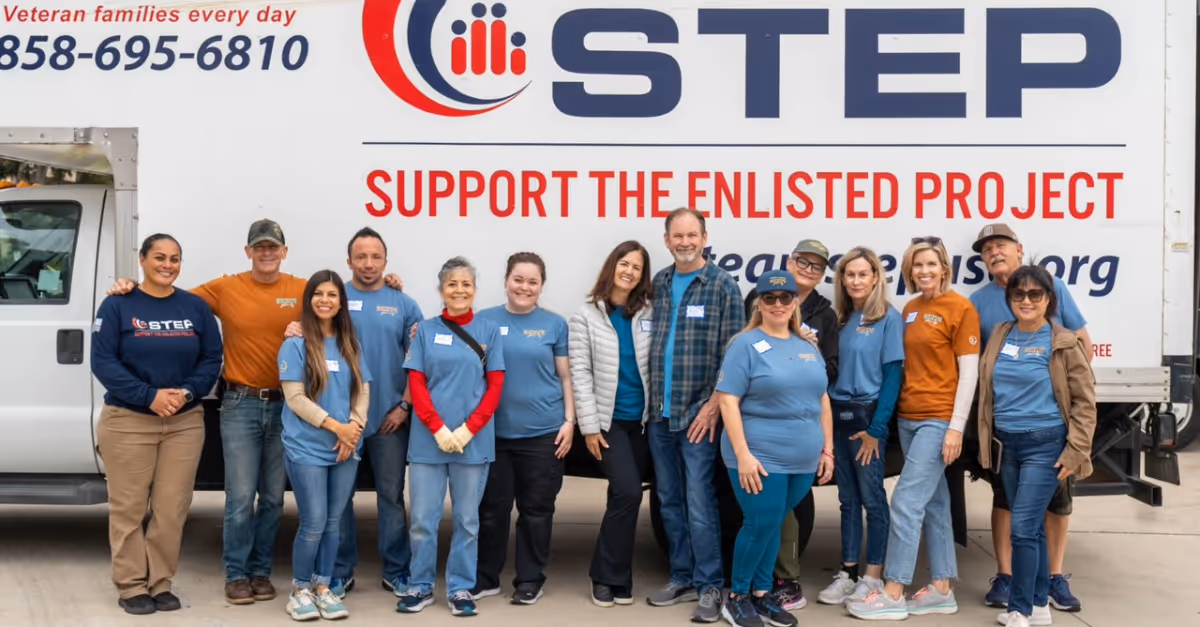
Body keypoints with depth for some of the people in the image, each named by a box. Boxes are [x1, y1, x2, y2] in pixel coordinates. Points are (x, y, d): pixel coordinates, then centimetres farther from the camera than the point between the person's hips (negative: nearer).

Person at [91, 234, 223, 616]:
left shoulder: (196, 307, 5)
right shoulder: (118, 305, -3)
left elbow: (212, 358, 4)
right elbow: (103, 361, -9)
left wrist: (187, 392, -13)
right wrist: (150, 396, -17)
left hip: (185, 422, 2)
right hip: (128, 422, -2)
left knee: (172, 508, 4)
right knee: (128, 507, 3)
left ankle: (161, 583, 16)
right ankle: (131, 586, 14)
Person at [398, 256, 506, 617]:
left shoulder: (489, 331, 4)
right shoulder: (426, 330, 4)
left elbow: (495, 386, 0)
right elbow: (416, 384, 0)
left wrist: (468, 429, -11)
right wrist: (438, 428, -12)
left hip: (474, 440, 0)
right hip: (428, 439, 0)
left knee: (467, 519, 8)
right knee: (422, 519, 4)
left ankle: (460, 589, 19)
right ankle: (420, 586, 18)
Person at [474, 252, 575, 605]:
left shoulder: (554, 324, 3)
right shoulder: (484, 321, 3)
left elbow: (565, 377, 6)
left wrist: (569, 421, 0)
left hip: (543, 431, 0)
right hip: (494, 431, 1)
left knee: (536, 509, 8)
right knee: (492, 507, 8)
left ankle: (530, 579, 21)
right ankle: (485, 578, 23)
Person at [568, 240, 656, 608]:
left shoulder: (649, 313, 6)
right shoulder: (586, 316, -2)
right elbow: (580, 374, -5)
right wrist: (589, 426, -10)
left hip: (643, 419, 3)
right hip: (608, 420, -3)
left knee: (625, 496, 7)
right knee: (628, 493, -15)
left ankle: (615, 576, 19)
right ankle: (608, 577, -1)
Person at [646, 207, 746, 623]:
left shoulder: (723, 286, -5)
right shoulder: (658, 284, 9)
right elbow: (650, 344, 12)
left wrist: (713, 405, -13)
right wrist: (653, 401, 5)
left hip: (698, 414, -5)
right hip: (659, 414, 6)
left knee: (699, 503, -4)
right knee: (669, 502, 13)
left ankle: (710, 586, 7)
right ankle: (682, 578, 25)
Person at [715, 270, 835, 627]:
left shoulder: (809, 348, 12)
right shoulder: (746, 345, -6)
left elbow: (822, 400, 16)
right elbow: (727, 400, -12)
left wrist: (827, 450, 11)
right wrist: (742, 454, -18)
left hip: (804, 460, 5)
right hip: (761, 456, -5)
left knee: (773, 524, 12)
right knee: (760, 524, -3)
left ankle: (761, 593, 24)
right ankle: (737, 597, 15)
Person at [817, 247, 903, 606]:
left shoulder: (888, 318, -6)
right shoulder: (840, 319, 10)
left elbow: (893, 374, -10)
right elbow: (831, 369, 11)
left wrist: (876, 427, -14)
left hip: (867, 415, -5)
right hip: (837, 414, 5)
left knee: (872, 498, 3)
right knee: (848, 498, 10)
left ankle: (874, 576, 12)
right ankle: (848, 573, 17)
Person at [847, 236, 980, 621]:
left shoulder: (960, 308, -8)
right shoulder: (909, 309, 12)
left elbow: (969, 371, -11)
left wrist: (956, 427, -15)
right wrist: (894, 413, 9)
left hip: (939, 420, -7)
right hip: (907, 417, 7)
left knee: (907, 501, -8)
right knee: (934, 503, 11)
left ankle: (893, 594, -2)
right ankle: (941, 590, 18)